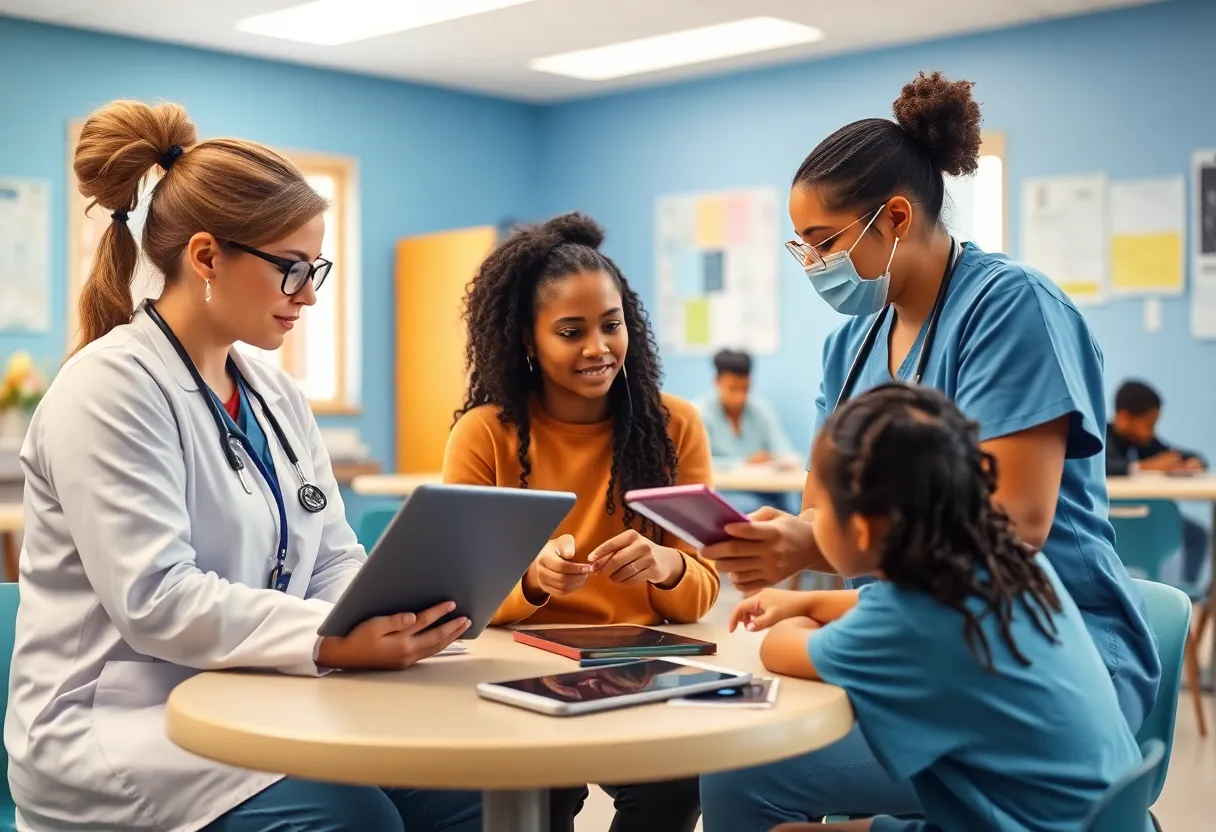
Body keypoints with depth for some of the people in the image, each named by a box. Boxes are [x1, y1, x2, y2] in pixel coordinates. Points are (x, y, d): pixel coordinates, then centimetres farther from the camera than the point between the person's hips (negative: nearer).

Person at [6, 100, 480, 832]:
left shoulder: (277, 394, 11)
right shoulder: (111, 387, -14)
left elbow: (333, 560, 7)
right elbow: (154, 600, -24)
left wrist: (405, 607, -15)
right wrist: (333, 641, -33)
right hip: (123, 729, -7)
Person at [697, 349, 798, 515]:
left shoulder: (762, 411, 8)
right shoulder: (702, 412, -3)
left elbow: (784, 453, 2)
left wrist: (784, 460, -22)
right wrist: (744, 462, -18)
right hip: (721, 491, -4)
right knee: (748, 507, -34)